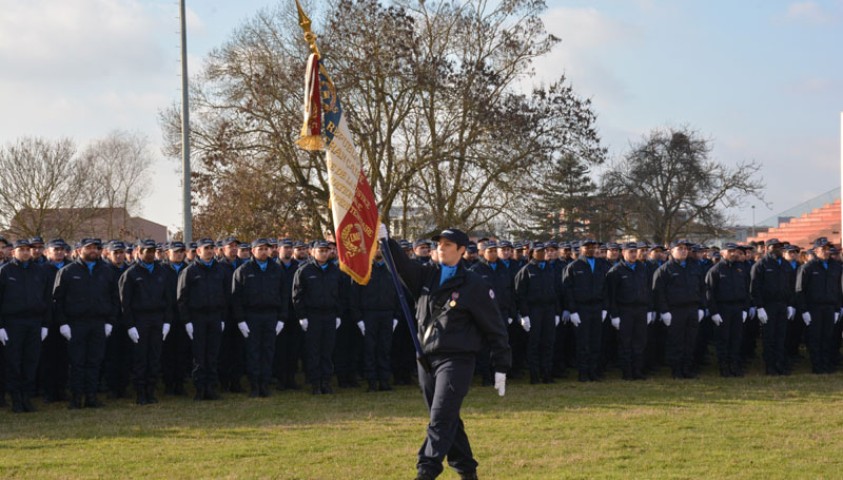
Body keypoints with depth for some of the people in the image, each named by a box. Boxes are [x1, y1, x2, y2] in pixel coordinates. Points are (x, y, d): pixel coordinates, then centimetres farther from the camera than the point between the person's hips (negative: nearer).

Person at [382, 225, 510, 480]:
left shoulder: (475, 286, -5)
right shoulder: (427, 276, 10)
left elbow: (495, 328, -3)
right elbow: (402, 264, -3)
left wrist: (501, 368, -4)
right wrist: (385, 240, -21)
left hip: (456, 361, -6)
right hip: (426, 359, 6)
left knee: (441, 420, -14)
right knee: (447, 420, 12)